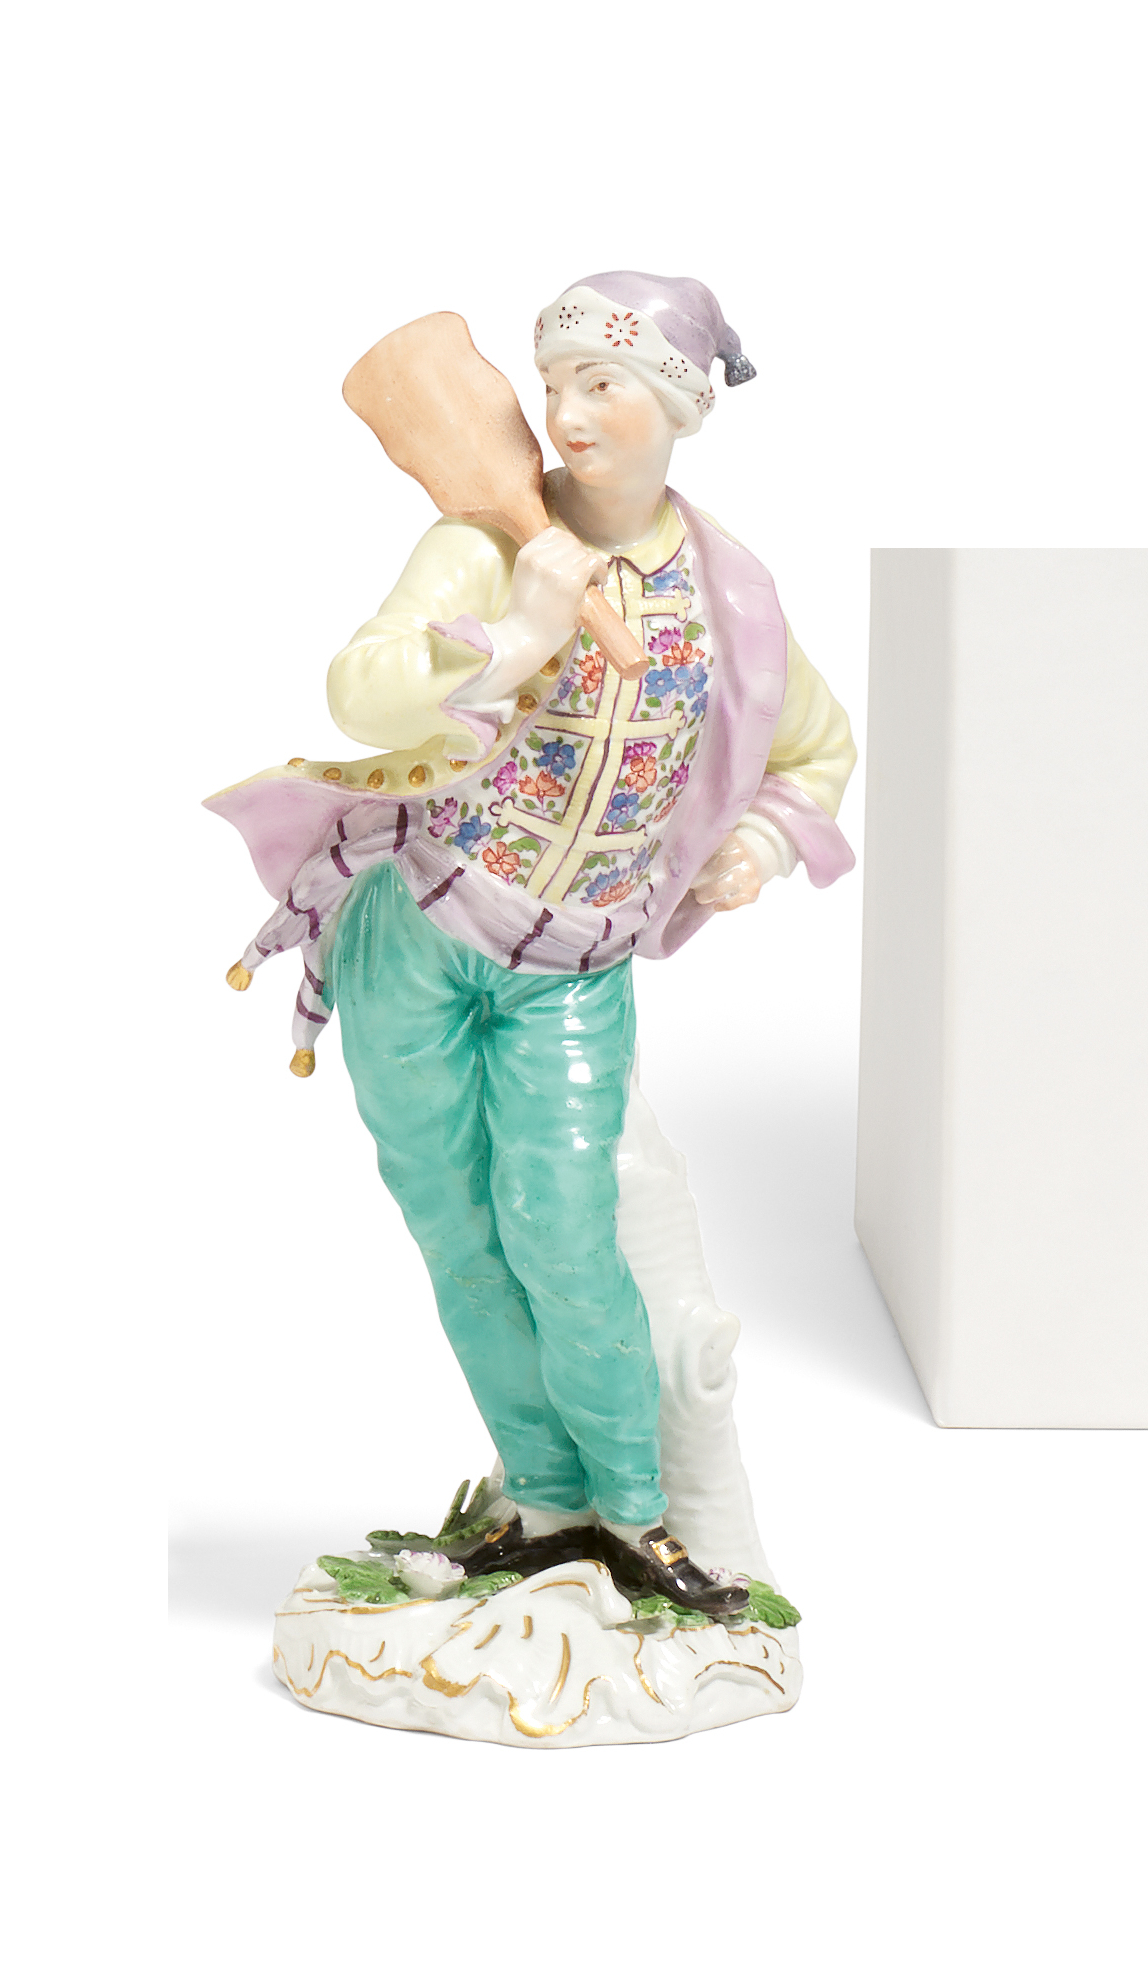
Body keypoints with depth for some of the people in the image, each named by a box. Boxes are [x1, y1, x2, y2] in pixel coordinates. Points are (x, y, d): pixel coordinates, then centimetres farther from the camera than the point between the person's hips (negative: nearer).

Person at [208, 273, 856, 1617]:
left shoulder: (728, 596, -1)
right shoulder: (492, 541, -11)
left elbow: (820, 747, 19)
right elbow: (360, 694, -27)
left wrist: (764, 838, 1)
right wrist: (519, 628, -31)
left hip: (572, 969, 1)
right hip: (411, 935, 0)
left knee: (560, 1233, -11)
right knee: (457, 1233, 5)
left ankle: (631, 1514, 6)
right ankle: (547, 1502, 20)